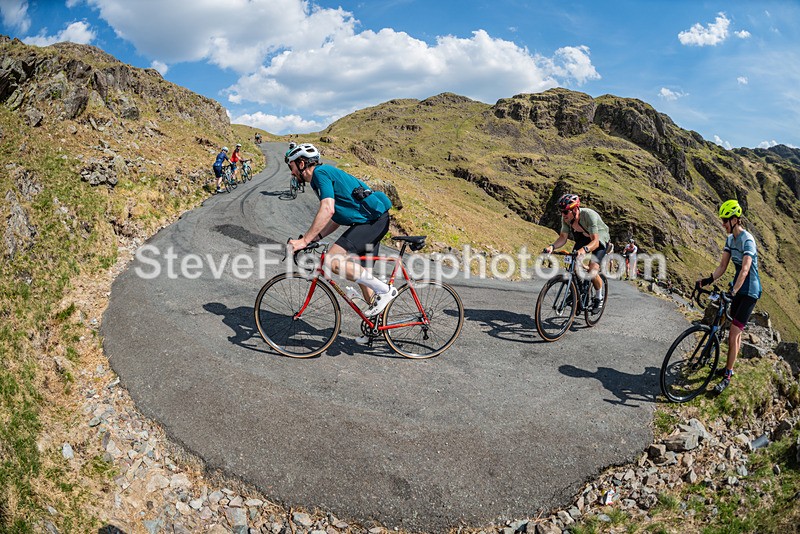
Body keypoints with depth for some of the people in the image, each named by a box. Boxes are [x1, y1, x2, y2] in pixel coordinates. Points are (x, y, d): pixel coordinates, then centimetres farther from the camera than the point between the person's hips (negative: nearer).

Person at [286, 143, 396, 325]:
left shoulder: (321, 172, -9)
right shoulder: (325, 174, 21)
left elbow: (327, 210, -24)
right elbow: (336, 219, 22)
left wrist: (304, 240, -23)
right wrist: (314, 238, 11)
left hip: (373, 219, -11)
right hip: (371, 221, 11)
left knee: (333, 260, -21)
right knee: (361, 275, 16)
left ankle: (384, 289, -13)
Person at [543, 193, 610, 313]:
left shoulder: (589, 215, -36)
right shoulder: (566, 218, -20)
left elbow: (595, 241, -41)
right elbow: (563, 237, -15)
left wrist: (584, 250, -61)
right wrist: (552, 246, -36)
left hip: (600, 240, -5)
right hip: (583, 239, 5)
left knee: (592, 270, -21)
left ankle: (599, 297, 6)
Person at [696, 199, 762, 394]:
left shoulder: (747, 240, -22)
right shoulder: (730, 238, 5)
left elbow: (745, 269, -33)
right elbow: (722, 266, 6)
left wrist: (732, 293, -42)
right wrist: (708, 279, -10)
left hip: (749, 291, -8)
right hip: (738, 288, 8)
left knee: (733, 334, -8)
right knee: (736, 331, 18)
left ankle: (727, 376, 1)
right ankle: (730, 366, 31)